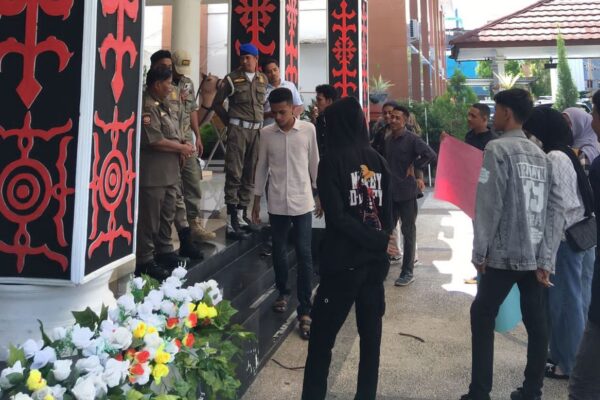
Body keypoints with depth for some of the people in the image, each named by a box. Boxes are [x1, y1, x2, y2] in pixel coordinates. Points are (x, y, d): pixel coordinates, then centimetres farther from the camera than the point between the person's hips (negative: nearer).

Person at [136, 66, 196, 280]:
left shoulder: (163, 105, 16)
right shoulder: (147, 106, -15)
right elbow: (154, 140, -21)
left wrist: (183, 146, 6)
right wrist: (181, 148, -9)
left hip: (169, 172, 10)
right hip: (153, 173, -10)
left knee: (167, 216, 18)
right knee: (149, 220, -4)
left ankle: (164, 252, 31)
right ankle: (145, 262, 4)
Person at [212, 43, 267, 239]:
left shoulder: (263, 79, 10)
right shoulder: (232, 79, -2)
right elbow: (216, 103, 6)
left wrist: (261, 120, 10)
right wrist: (229, 121, 4)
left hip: (256, 130, 5)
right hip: (238, 129, -5)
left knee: (250, 174, 10)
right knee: (234, 174, -8)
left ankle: (241, 214, 22)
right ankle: (232, 222, -9)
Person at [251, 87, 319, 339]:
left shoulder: (308, 130, -3)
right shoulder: (266, 133, 1)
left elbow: (315, 164, 4)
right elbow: (262, 167, 7)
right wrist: (257, 200, 9)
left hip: (302, 202, -2)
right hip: (276, 203, 2)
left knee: (304, 255, -3)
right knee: (279, 252, 13)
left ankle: (305, 311, 2)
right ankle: (283, 293, 36)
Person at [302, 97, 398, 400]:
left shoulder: (332, 162, -11)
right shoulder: (377, 159, 4)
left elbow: (337, 216, -18)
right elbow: (387, 209, 6)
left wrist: (381, 243, -13)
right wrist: (382, 242, 11)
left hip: (344, 262, -5)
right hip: (375, 261, 6)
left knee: (322, 337, 5)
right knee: (371, 334, 14)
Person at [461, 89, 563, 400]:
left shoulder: (498, 148, -8)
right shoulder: (542, 156, 10)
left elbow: (489, 204, -14)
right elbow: (555, 209, 5)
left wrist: (479, 251, -7)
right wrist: (546, 259, 4)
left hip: (503, 254, -6)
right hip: (535, 256, 6)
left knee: (482, 316, 5)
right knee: (536, 322, 9)